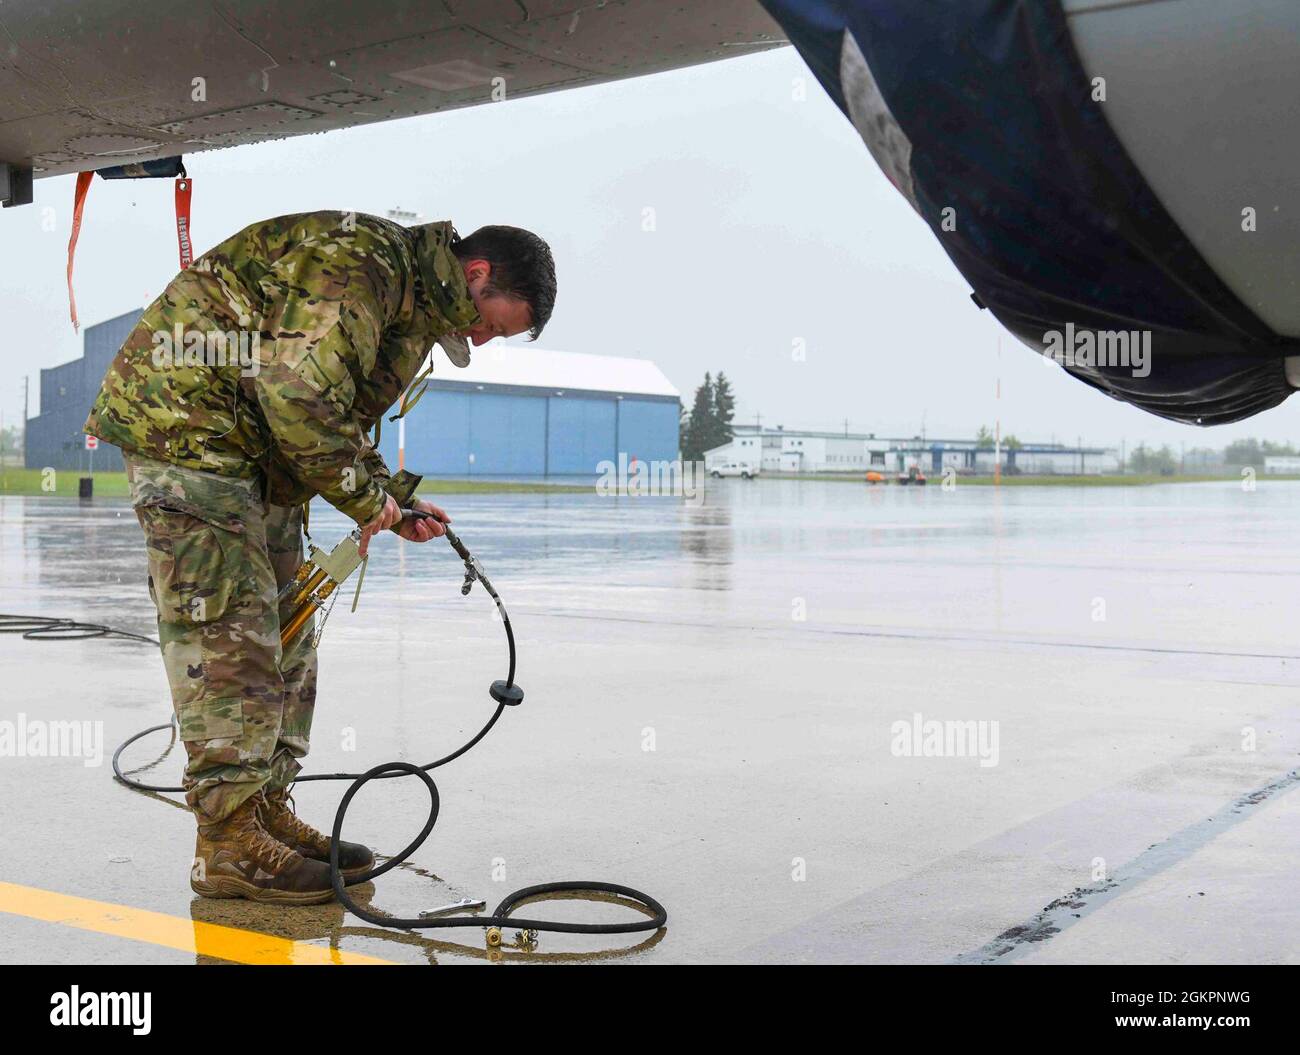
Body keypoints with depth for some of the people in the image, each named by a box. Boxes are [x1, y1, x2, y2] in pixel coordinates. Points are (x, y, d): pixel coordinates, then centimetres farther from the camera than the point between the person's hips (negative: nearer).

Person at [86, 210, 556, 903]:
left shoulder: (411, 306, 16)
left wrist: (396, 501, 8)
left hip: (253, 458, 11)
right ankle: (228, 845, -6)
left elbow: (341, 422, 21)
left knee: (283, 641, 10)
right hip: (185, 426, -11)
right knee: (230, 639, -11)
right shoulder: (359, 257, -18)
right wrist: (365, 496, -15)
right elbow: (297, 392, -27)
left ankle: (267, 814, 18)